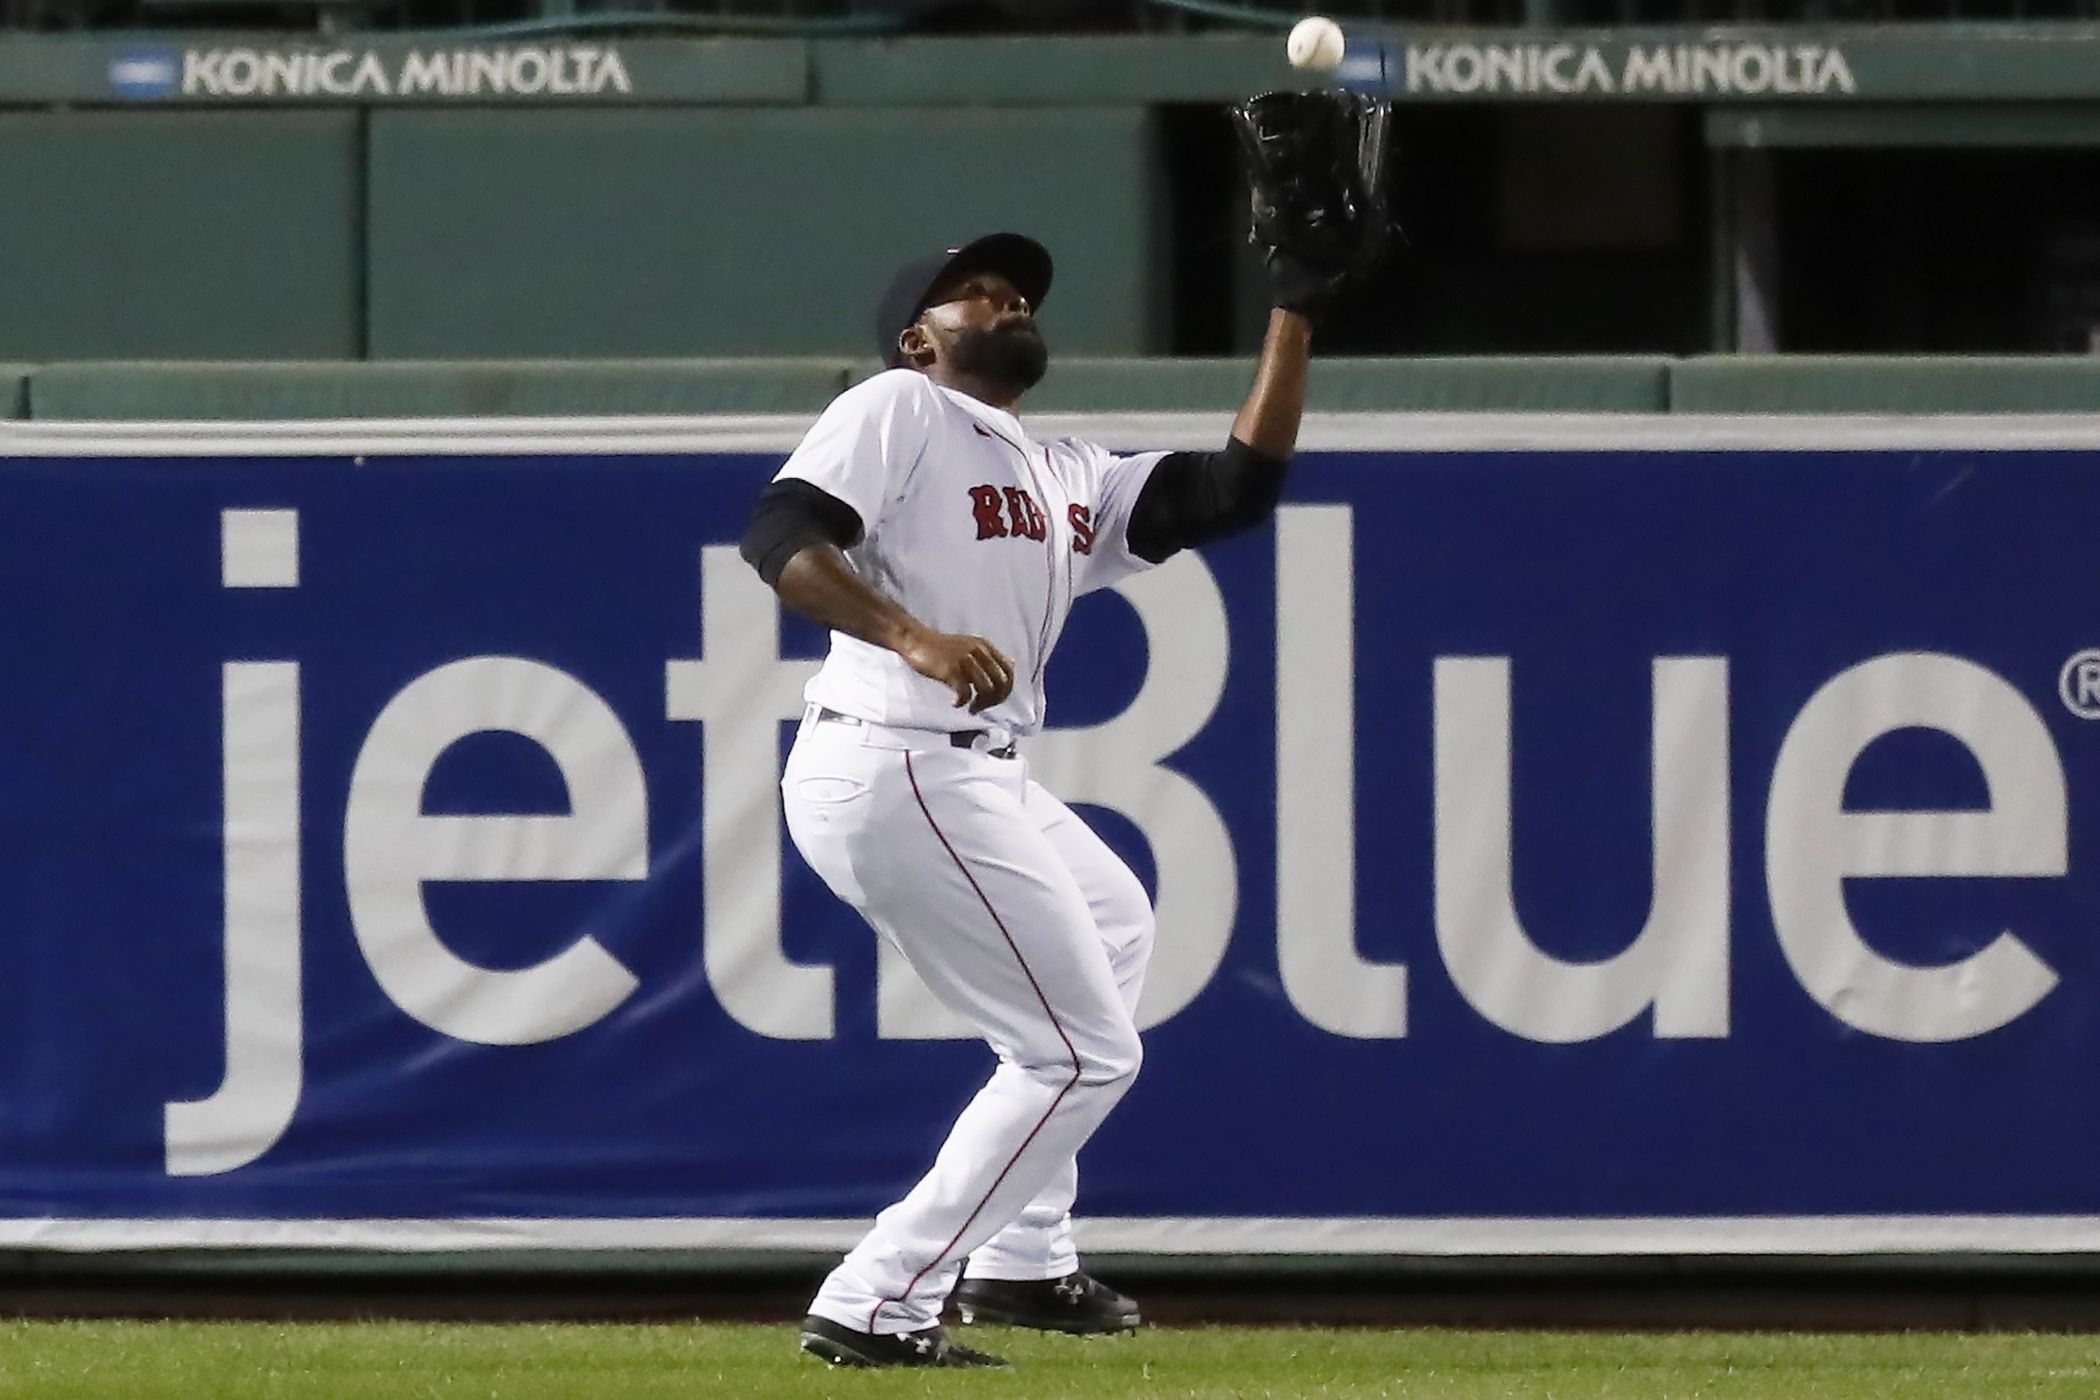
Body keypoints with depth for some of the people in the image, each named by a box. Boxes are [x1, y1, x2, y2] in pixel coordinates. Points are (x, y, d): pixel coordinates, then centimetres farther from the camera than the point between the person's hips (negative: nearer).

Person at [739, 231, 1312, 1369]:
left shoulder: (1074, 483, 21)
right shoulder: (896, 409, -2)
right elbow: (778, 536, -17)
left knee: (1113, 925, 33)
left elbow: (1240, 488, 14)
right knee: (1084, 1055, -9)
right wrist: (914, 637, -32)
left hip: (980, 782, 10)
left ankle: (1019, 1264, 32)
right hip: (896, 772, -10)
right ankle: (874, 1308, -11)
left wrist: (1294, 314, 13)